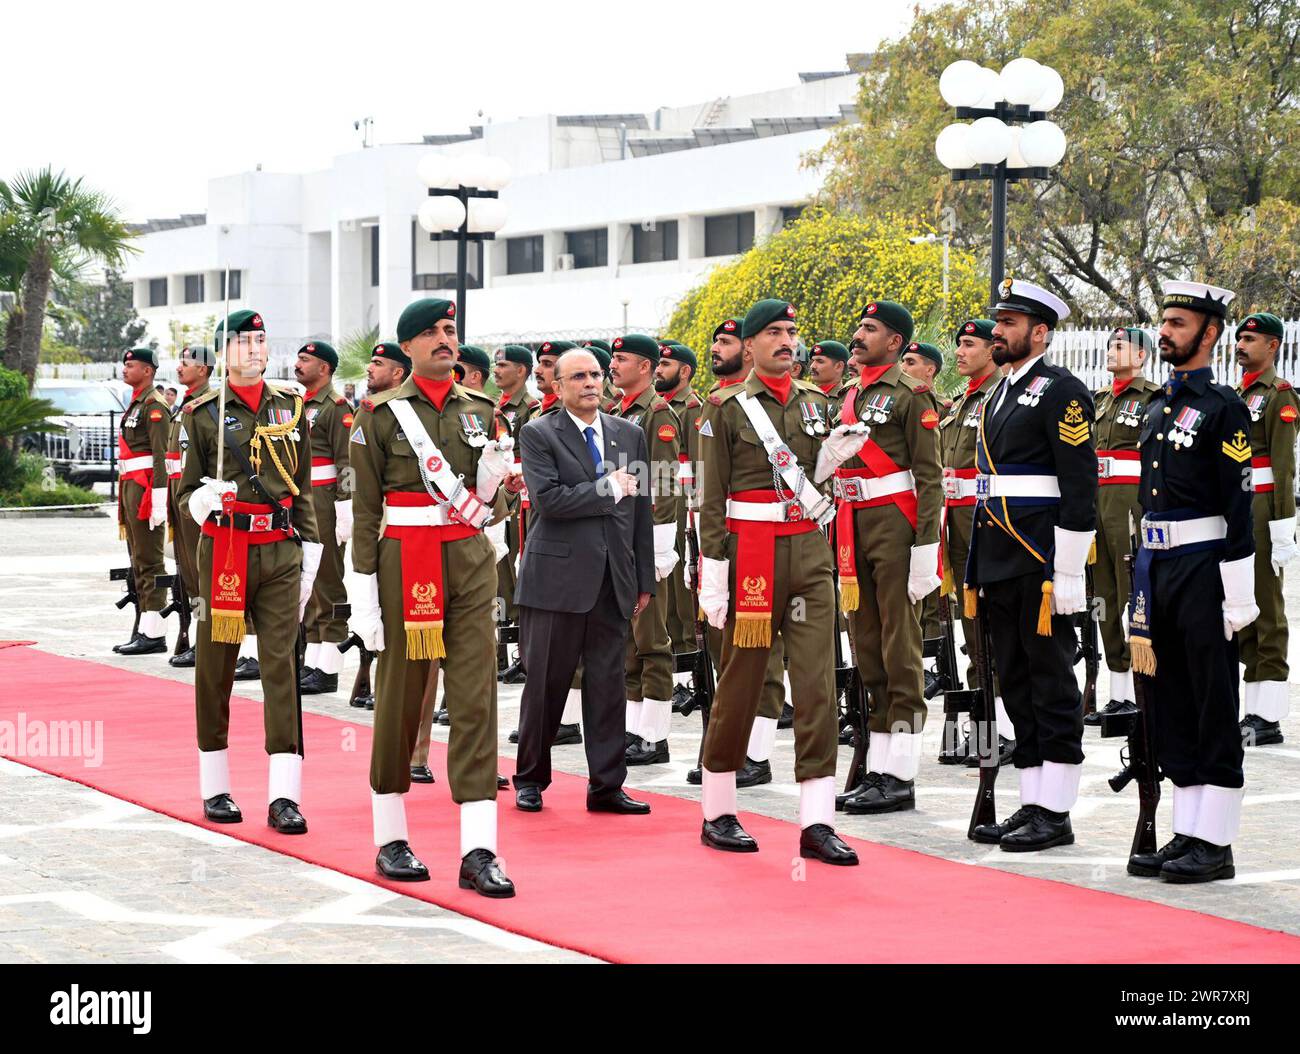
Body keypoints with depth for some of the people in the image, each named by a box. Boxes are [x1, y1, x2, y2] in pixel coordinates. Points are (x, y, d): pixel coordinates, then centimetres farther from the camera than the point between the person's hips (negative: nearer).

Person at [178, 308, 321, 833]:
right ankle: (216, 789, 18)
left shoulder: (291, 409, 9)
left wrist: (309, 554, 10)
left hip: (281, 553, 2)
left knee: (282, 665, -5)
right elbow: (186, 489, 4)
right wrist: (201, 500, -19)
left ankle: (283, 796, -8)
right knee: (215, 667, 6)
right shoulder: (203, 413, 1)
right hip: (225, 549, -2)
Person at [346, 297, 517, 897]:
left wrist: (492, 482, -8)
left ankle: (478, 851, -4)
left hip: (472, 561, 3)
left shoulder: (480, 411, 11)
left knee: (476, 698, -3)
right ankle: (390, 841, 16)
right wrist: (363, 587, -7)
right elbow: (365, 507, -1)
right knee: (400, 700, 4)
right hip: (407, 562, -3)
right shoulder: (382, 413, -1)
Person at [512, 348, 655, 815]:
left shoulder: (630, 435, 13)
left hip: (612, 581, 4)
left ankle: (606, 785, 9)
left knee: (608, 684, 4)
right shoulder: (538, 435, -1)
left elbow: (642, 509, 13)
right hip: (557, 577, -4)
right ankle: (530, 779, 16)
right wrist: (609, 489, -10)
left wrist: (645, 580, 10)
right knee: (546, 683, 3)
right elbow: (549, 499, -15)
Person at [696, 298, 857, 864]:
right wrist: (712, 578, -8)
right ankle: (717, 813, 16)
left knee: (817, 681, -4)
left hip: (809, 551, 4)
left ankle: (816, 822, -4)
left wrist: (834, 452, -2)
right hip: (751, 554, -4)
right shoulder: (729, 408, -1)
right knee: (739, 681, 3)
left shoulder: (816, 402, 12)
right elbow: (713, 498, -3)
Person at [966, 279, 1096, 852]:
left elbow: (1080, 486, -14)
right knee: (1016, 684, 11)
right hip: (998, 563, 9)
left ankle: (1055, 814, 0)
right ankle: (1031, 806, 16)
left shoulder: (1061, 390, -9)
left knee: (1051, 683, -3)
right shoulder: (998, 396, 18)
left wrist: (1066, 573, -18)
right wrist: (976, 569, 19)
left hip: (1042, 562, -9)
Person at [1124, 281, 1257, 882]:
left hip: (1204, 568, -8)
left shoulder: (1223, 408, -9)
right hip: (1157, 567, 8)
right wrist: (1144, 580, 17)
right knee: (1171, 707, 10)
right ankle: (1186, 836, 17)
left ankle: (1216, 844, 2)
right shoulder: (1156, 408, 15)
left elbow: (1238, 508, -13)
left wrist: (1237, 596, -17)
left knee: (1215, 712, -2)